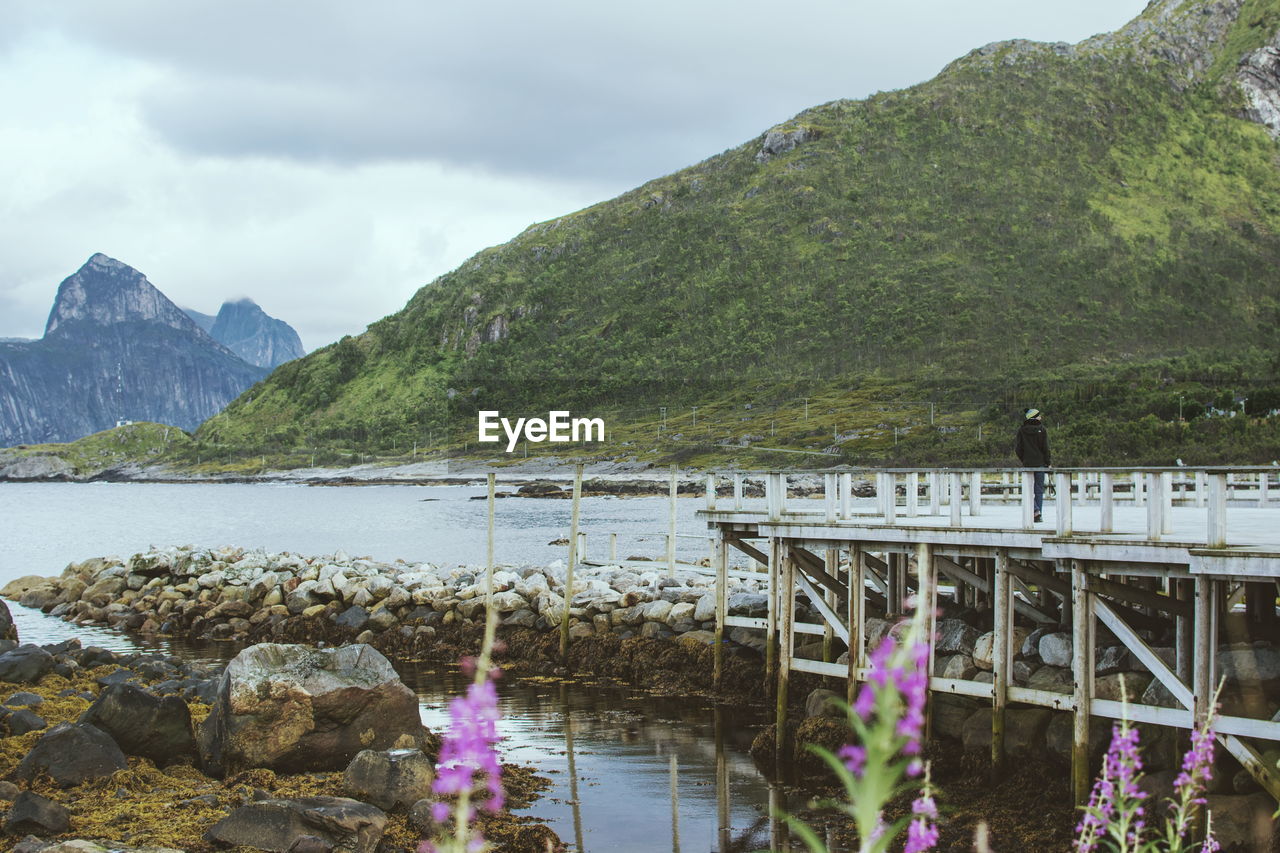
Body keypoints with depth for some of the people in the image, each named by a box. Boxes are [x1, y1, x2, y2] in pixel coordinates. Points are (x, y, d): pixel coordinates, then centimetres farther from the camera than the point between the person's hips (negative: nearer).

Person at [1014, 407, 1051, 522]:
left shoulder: (1022, 431, -1)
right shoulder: (1041, 430, -4)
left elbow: (1018, 449, 0)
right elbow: (1046, 448, -4)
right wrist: (1048, 462, 4)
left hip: (1027, 463, 0)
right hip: (1040, 463, 0)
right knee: (1039, 489, 6)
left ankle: (1035, 509, -15)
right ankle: (1038, 515, 5)